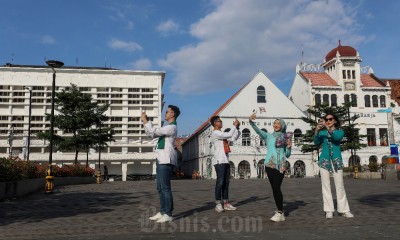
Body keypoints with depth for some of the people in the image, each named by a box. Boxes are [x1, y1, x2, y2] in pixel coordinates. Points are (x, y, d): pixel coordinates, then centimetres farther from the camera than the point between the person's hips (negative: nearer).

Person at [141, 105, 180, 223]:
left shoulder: (172, 127, -11)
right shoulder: (167, 127, 21)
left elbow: (154, 132, -18)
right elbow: (152, 133, 24)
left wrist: (145, 120, -8)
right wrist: (146, 121, 15)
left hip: (166, 161, -10)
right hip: (161, 160, 10)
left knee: (165, 187, -8)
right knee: (160, 188, 12)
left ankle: (168, 214, -4)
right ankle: (162, 212, 19)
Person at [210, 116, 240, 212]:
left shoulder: (222, 134, 22)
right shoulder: (215, 133, -7)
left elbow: (233, 138, 18)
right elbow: (229, 135, -16)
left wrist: (237, 128, 10)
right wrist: (234, 126, -4)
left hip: (226, 161, 9)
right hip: (219, 161, -9)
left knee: (226, 182, 7)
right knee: (220, 182, -9)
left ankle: (226, 203, 10)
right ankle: (218, 204, -6)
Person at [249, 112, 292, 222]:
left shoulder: (285, 137, 13)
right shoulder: (268, 136, 12)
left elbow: (287, 155, 16)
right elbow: (258, 130, -7)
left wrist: (289, 147, -3)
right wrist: (251, 122, -24)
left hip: (281, 165, -1)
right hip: (270, 164, 1)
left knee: (276, 187, -11)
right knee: (275, 188, 5)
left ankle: (279, 212, -5)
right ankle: (280, 210, 17)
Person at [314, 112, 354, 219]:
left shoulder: (340, 131, 6)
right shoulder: (322, 133, 10)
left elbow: (337, 137, -17)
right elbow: (316, 143, -6)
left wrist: (328, 128, -30)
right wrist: (316, 131, -21)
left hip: (337, 160, -1)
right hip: (324, 160, 1)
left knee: (340, 185, 0)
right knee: (325, 185, -1)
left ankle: (344, 210, 8)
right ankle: (329, 210, 3)